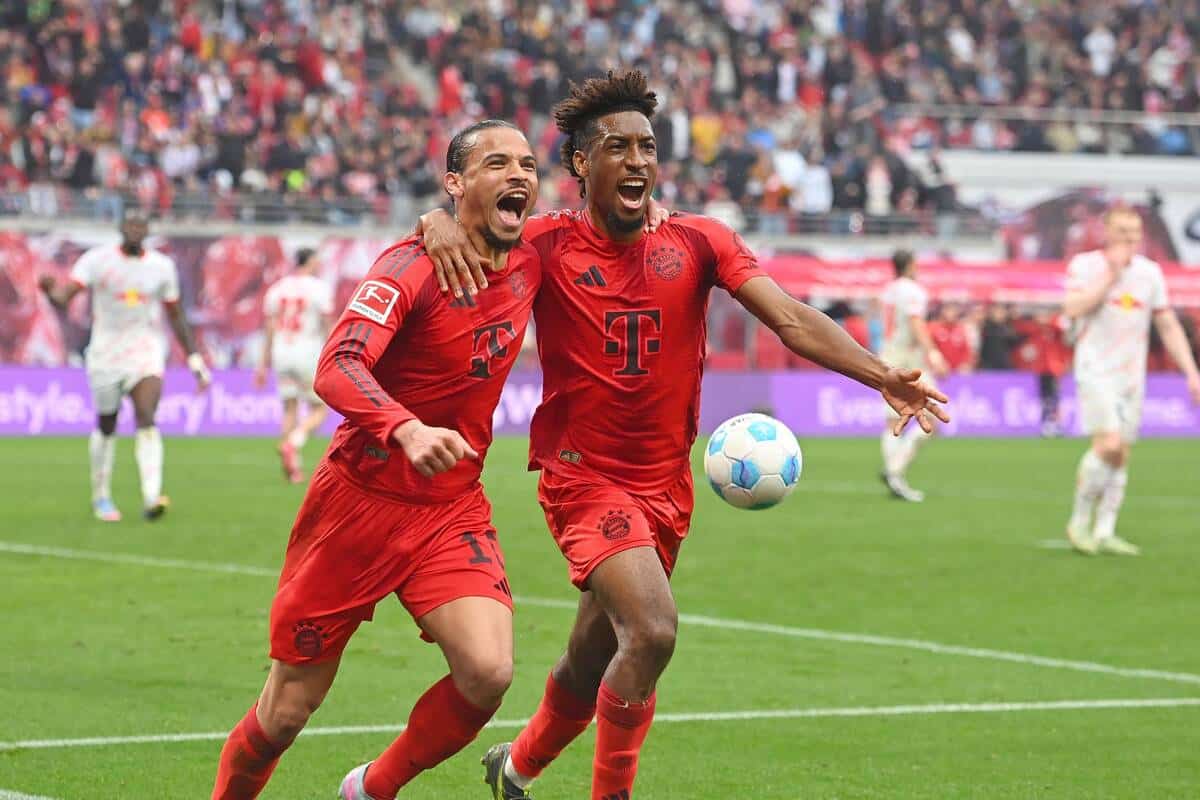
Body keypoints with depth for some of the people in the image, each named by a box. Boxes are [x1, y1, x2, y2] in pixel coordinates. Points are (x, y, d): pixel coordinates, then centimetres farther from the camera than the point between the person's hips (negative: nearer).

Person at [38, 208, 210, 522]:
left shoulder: (162, 266, 3)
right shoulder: (98, 259, -5)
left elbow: (176, 317, 14)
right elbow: (64, 295, -15)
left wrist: (194, 360, 12)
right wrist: (51, 290, -39)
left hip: (146, 352, 1)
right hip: (105, 354, -1)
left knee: (147, 419, -18)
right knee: (106, 427, 8)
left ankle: (151, 497, -26)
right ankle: (101, 497, 27)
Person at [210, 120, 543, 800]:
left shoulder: (530, 265, 2)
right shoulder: (413, 266, -17)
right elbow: (337, 368, -33)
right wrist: (406, 430, -49)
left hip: (454, 511, 4)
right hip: (361, 501, -4)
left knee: (488, 673, -20)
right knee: (287, 712, 2)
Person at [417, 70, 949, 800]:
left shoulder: (699, 242, 1)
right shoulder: (548, 244, -6)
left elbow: (792, 320, -8)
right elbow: (453, 222, -6)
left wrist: (881, 375, -21)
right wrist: (440, 224, -31)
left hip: (666, 484, 4)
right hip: (584, 475, -4)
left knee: (595, 660, 16)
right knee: (653, 630, -25)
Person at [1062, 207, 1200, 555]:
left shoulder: (1150, 272, 9)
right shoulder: (1084, 265, -3)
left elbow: (1169, 327, 13)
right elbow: (1073, 308, -19)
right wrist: (1110, 276, -16)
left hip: (1132, 376, 5)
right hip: (1096, 370, -5)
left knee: (1121, 456, 3)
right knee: (1108, 444, -19)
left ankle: (1104, 532, 8)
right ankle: (1080, 521, -5)